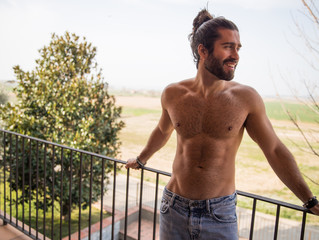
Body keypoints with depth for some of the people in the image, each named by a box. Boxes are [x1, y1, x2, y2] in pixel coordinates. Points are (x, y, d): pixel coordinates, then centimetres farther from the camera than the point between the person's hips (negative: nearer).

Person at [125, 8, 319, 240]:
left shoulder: (246, 98, -10)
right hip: (175, 209, 2)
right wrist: (141, 159, 29)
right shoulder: (173, 95, -5)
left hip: (220, 215, -1)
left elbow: (275, 151, -2)